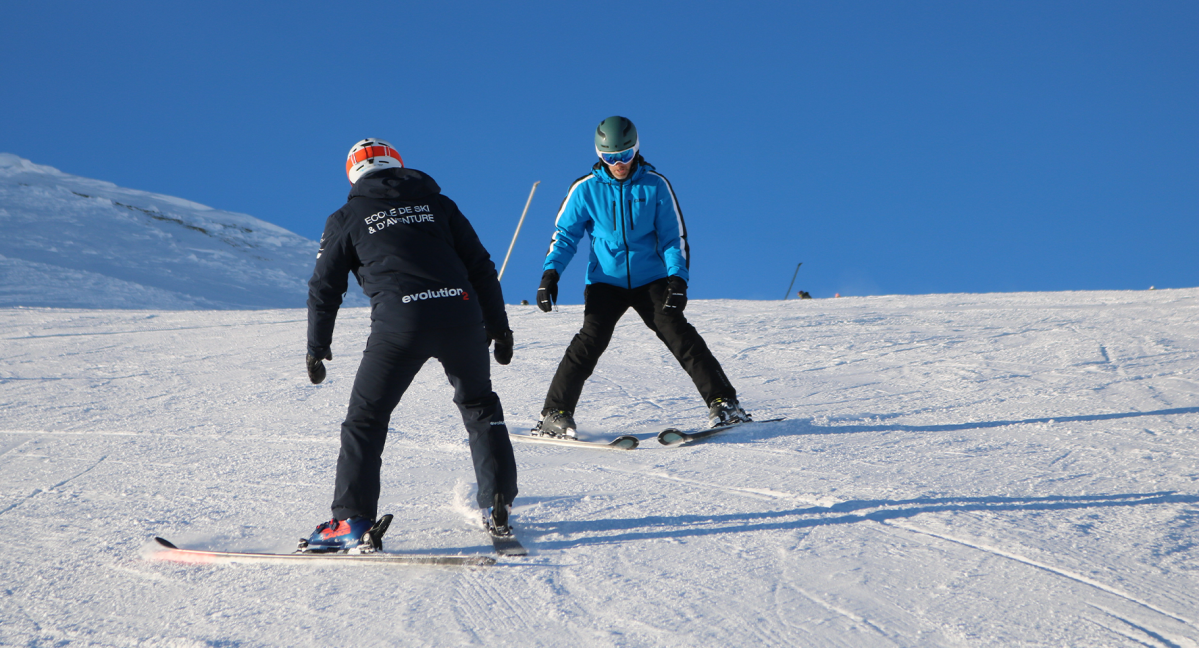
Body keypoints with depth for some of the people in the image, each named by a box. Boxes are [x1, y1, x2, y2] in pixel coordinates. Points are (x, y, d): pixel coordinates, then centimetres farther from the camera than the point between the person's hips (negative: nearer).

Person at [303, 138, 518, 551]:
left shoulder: (347, 218, 15)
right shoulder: (437, 203, 21)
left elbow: (325, 288, 14)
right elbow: (480, 268, 18)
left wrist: (316, 347, 23)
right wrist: (499, 327, 23)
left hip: (399, 322, -3)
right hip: (461, 315, 3)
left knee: (366, 418, 8)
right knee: (479, 405, 23)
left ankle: (353, 521, 0)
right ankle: (498, 505, 22)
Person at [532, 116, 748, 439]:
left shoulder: (655, 185, -2)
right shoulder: (586, 189, -3)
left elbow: (674, 235, 2)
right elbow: (565, 233, 5)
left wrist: (677, 278, -10)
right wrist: (551, 273, -9)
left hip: (650, 279, 1)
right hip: (605, 280, 0)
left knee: (678, 333, -12)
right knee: (591, 339, -18)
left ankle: (722, 402, -5)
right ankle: (555, 413, -12)